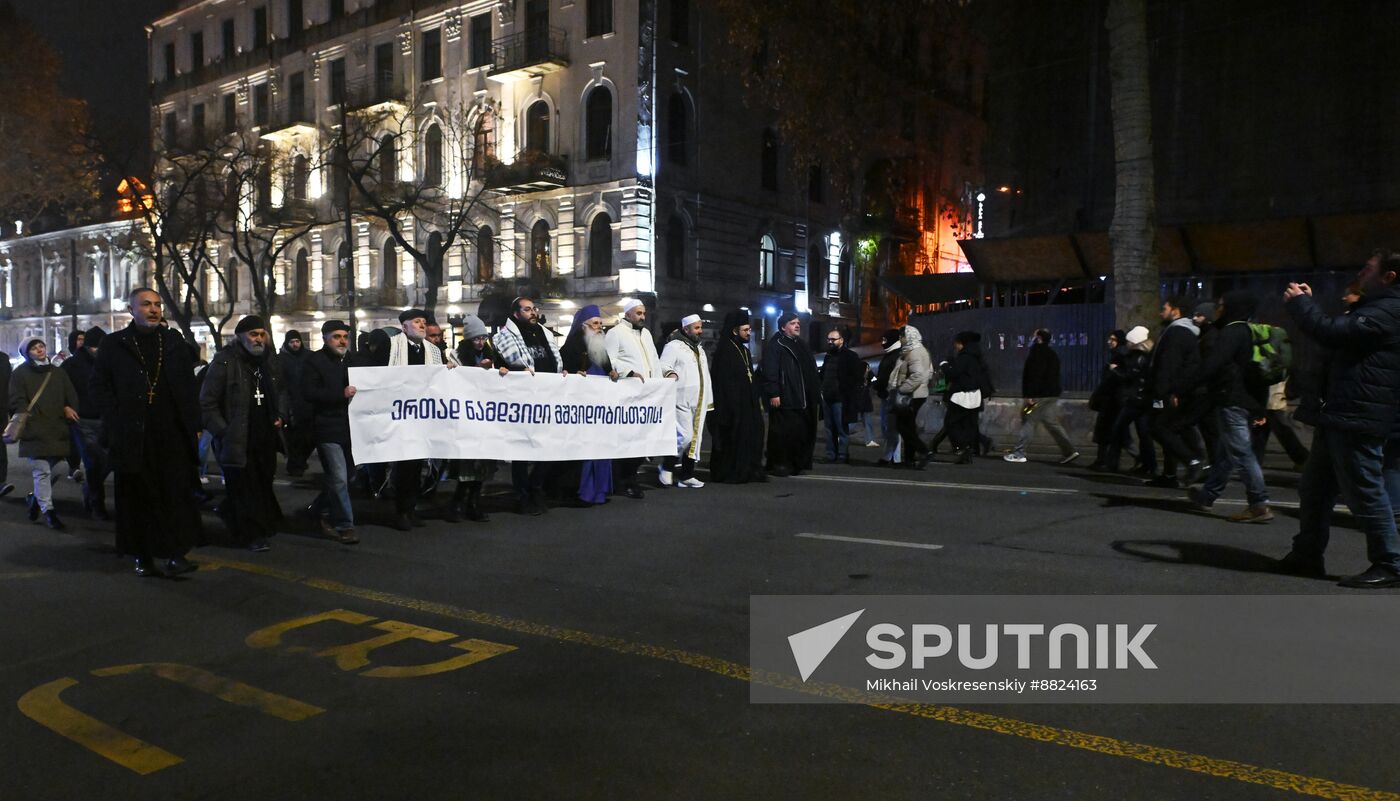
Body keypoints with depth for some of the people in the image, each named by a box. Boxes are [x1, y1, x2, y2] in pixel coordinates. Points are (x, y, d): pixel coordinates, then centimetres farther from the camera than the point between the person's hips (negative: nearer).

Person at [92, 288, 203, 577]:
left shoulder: (174, 342, 11)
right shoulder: (113, 345, 4)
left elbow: (189, 387, 10)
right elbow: (100, 387, 2)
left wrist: (194, 426, 3)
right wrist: (116, 422, -8)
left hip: (172, 434, 2)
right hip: (133, 436, -1)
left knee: (176, 494, -2)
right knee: (138, 496, 4)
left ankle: (175, 553, 2)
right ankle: (143, 556, 13)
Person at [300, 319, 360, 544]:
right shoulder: (314, 361, -4)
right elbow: (307, 393, -14)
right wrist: (341, 394, -20)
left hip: (350, 427, 7)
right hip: (327, 428, -7)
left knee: (347, 474, 15)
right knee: (339, 478, -8)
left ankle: (319, 509, 35)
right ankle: (344, 525, 2)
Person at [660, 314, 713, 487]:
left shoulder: (699, 348, 21)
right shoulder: (674, 346, -5)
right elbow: (663, 367, -11)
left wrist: (709, 400, 20)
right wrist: (671, 373, -32)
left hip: (699, 402, 8)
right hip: (682, 401, -8)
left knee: (695, 438, 7)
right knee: (685, 436, -13)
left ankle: (686, 475, 13)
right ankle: (667, 466, 8)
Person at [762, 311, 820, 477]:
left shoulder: (801, 345, 21)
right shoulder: (775, 345, -5)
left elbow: (811, 373, 24)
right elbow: (770, 372, -13)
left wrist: (816, 392, 18)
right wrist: (773, 394, -20)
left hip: (802, 400, 8)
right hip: (783, 400, -8)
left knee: (801, 433, 7)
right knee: (782, 432, -5)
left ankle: (796, 463, 16)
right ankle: (778, 464, 4)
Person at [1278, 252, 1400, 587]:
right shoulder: (1372, 307, 21)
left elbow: (1332, 332, -24)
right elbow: (1337, 334, 23)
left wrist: (1299, 302, -10)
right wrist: (1306, 303, 14)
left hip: (1357, 419, -11)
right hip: (1339, 415, 11)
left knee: (1365, 493, -5)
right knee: (1313, 488, 14)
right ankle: (1307, 556, 22)